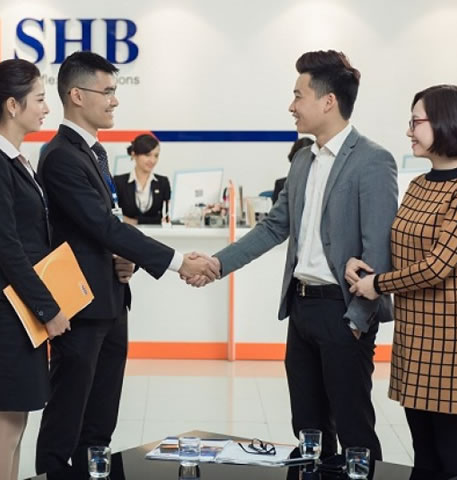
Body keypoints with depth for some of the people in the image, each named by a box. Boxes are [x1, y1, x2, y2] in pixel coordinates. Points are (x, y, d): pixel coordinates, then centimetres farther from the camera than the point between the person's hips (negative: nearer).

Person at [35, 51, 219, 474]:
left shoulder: (95, 151, 13)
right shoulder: (61, 157, -17)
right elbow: (105, 225, -22)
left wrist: (124, 259, 0)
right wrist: (178, 262, -21)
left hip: (109, 303, 9)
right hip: (81, 307, -9)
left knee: (101, 419, 16)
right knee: (66, 418, 0)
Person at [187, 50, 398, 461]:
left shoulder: (372, 162, -13)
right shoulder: (303, 161, 12)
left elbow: (379, 249, -16)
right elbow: (274, 227, 16)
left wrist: (358, 319, -17)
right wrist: (218, 263, 8)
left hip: (341, 309, -8)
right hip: (301, 305, 8)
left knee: (353, 428, 1)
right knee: (308, 428, 15)